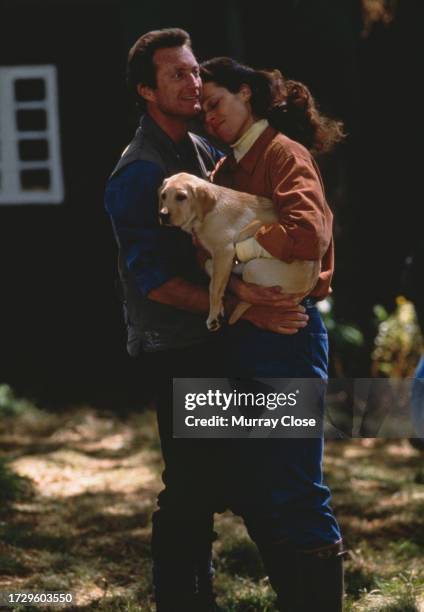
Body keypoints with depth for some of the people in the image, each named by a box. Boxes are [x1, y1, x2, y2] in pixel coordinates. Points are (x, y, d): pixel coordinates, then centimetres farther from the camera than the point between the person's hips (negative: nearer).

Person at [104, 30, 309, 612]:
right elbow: (155, 282, -21)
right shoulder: (138, 173, -16)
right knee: (187, 483, -4)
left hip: (209, 343, 8)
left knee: (206, 478, 16)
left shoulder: (203, 150, 9)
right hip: (175, 350, -8)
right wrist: (247, 310, -24)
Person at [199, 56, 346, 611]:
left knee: (295, 496, -6)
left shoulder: (285, 154, -7)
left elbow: (308, 233, -25)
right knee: (250, 491, 13)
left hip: (285, 334, -9)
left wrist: (232, 247, -15)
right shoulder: (226, 169, 19)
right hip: (243, 336, 9)